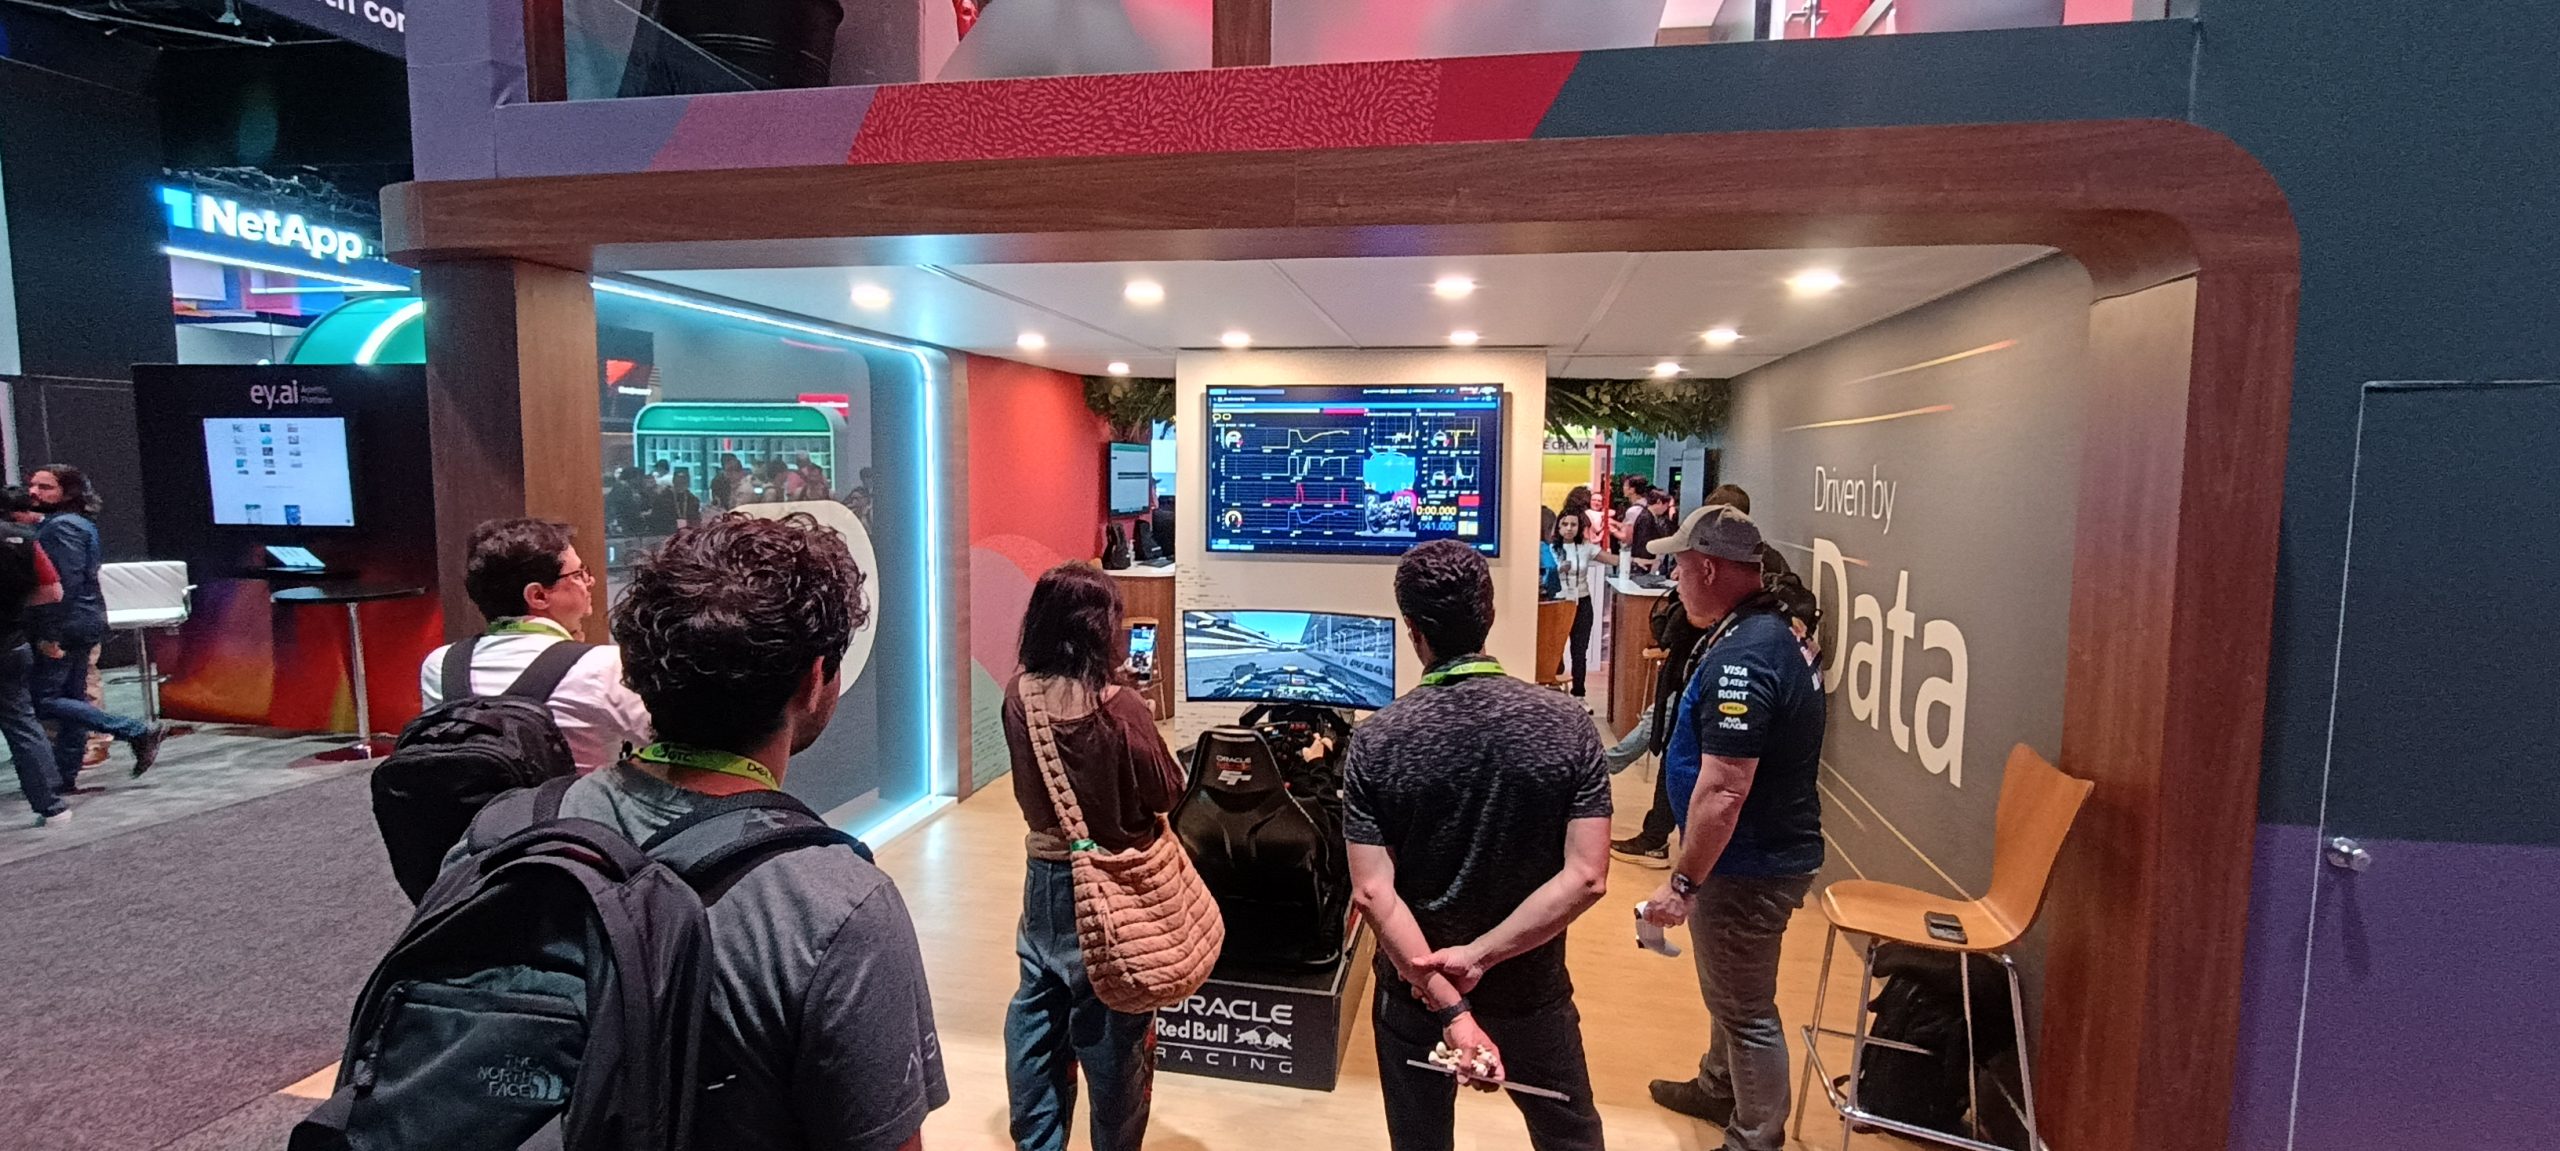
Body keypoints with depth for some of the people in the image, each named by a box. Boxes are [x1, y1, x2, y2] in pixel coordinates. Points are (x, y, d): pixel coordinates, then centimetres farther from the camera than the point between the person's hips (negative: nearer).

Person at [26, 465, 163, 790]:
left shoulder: (62, 526, -13)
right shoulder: (77, 523, 17)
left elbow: (65, 583, -21)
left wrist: (50, 634, -22)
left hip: (68, 625, -10)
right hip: (83, 624, 10)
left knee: (43, 699, -7)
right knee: (71, 698, 11)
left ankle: (139, 732, -11)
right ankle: (65, 778, 17)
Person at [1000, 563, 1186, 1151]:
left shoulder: (1018, 696, -9)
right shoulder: (1119, 706, -24)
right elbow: (1168, 792, -11)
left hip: (1046, 874, 5)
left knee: (1038, 1011, 19)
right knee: (1110, 1025, 12)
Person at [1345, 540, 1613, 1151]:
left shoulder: (1376, 740, -17)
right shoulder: (1566, 725, -15)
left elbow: (1372, 891, -21)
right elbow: (1586, 878, -19)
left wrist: (1449, 1009, -21)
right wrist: (1479, 955, -18)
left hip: (1414, 992, 0)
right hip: (1531, 990, 1)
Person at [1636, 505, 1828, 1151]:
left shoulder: (1742, 656, -27)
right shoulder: (1772, 632, 6)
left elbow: (1723, 790, -31)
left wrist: (1683, 882, -25)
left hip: (1751, 865, -11)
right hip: (1762, 851, 11)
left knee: (1746, 1008, 7)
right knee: (1731, 989, 28)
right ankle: (1718, 1089, 48)